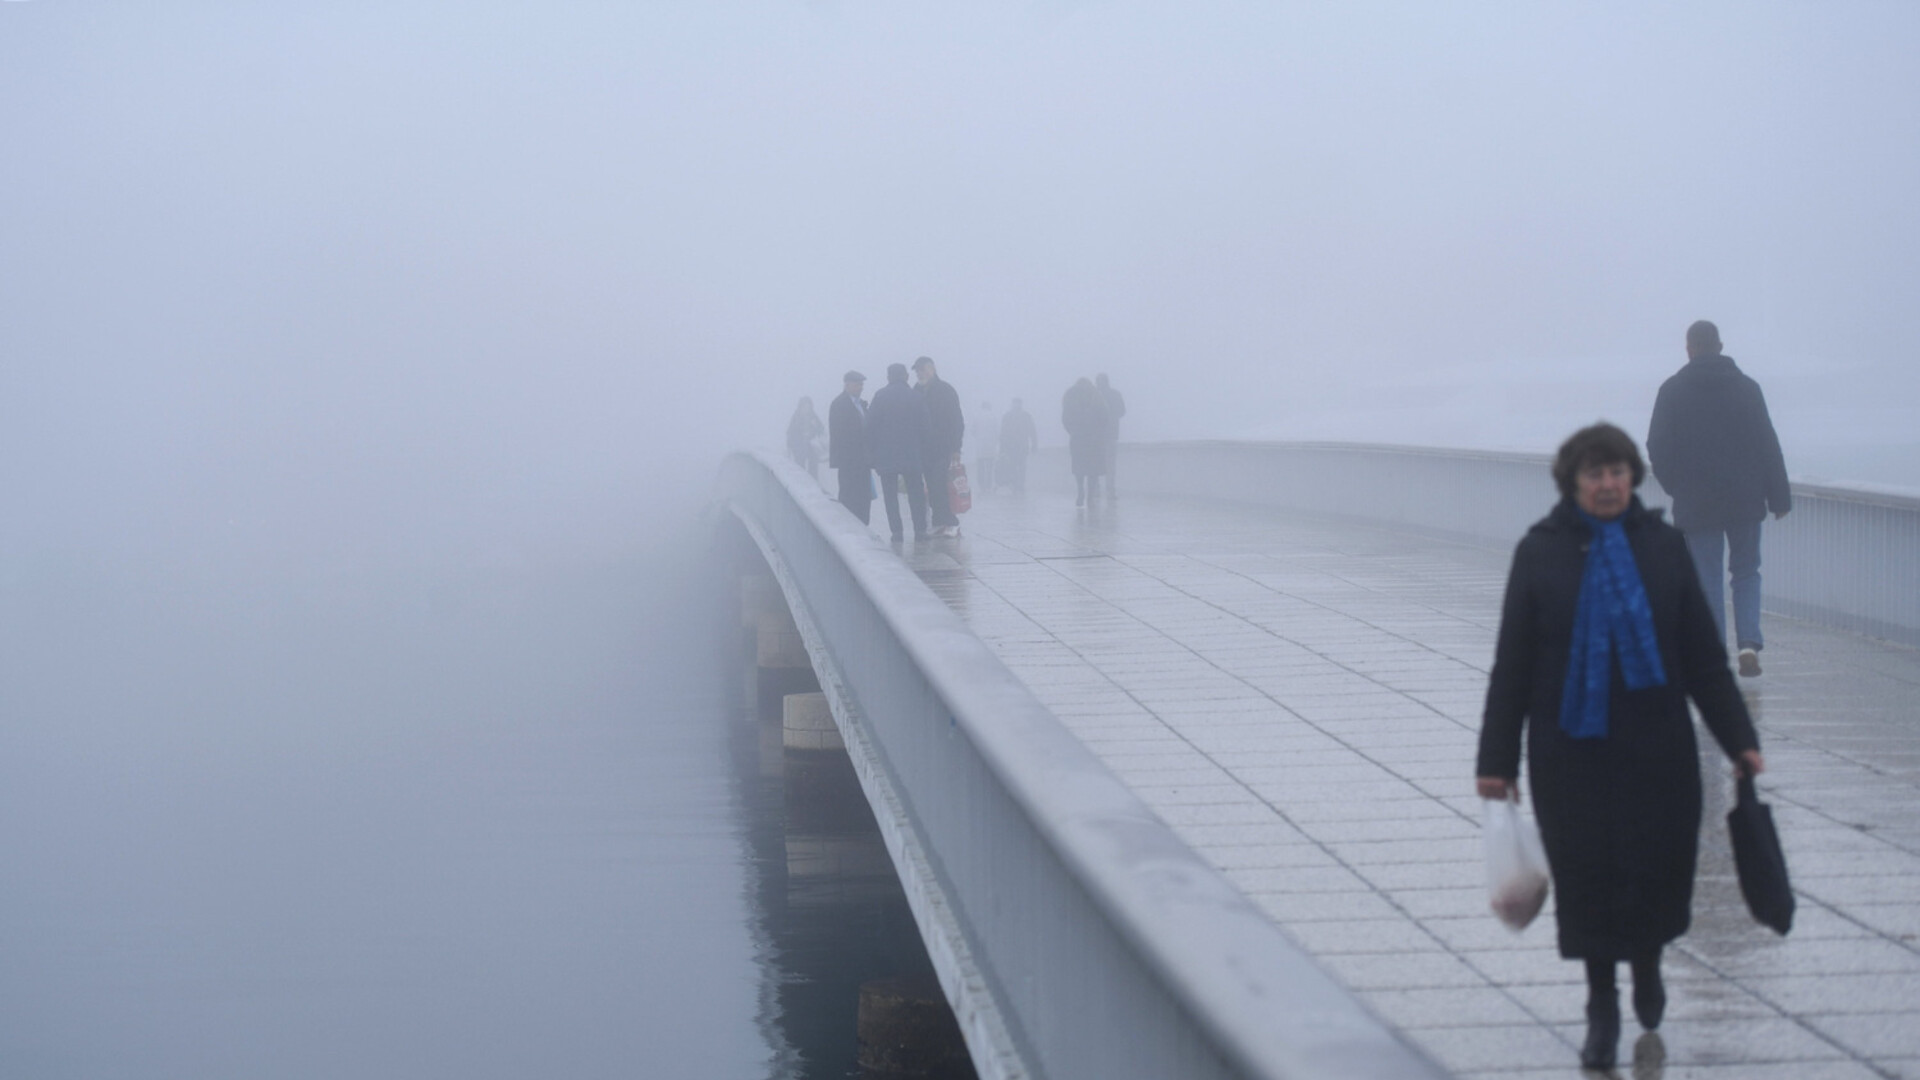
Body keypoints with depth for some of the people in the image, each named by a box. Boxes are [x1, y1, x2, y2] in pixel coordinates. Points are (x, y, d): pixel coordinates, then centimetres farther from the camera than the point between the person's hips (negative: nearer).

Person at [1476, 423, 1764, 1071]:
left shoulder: (1662, 545, 1)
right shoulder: (1541, 551, -3)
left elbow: (1703, 655, 5)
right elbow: (1512, 663, 0)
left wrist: (1739, 739, 3)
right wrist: (1497, 759, -2)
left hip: (1657, 747, 1)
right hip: (1573, 750, -1)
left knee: (1658, 862, 4)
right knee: (1588, 872, 1)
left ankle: (1647, 966, 36)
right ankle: (1602, 1011, 16)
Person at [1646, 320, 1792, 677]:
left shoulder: (1673, 391, -2)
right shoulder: (1746, 387, 2)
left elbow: (1657, 449, -2)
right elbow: (1768, 447, 2)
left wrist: (1678, 487, 13)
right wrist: (1779, 497, 5)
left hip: (1695, 504, -1)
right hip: (1745, 500, 1)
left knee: (1707, 579, 4)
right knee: (1746, 573, 13)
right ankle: (1749, 642, -6)